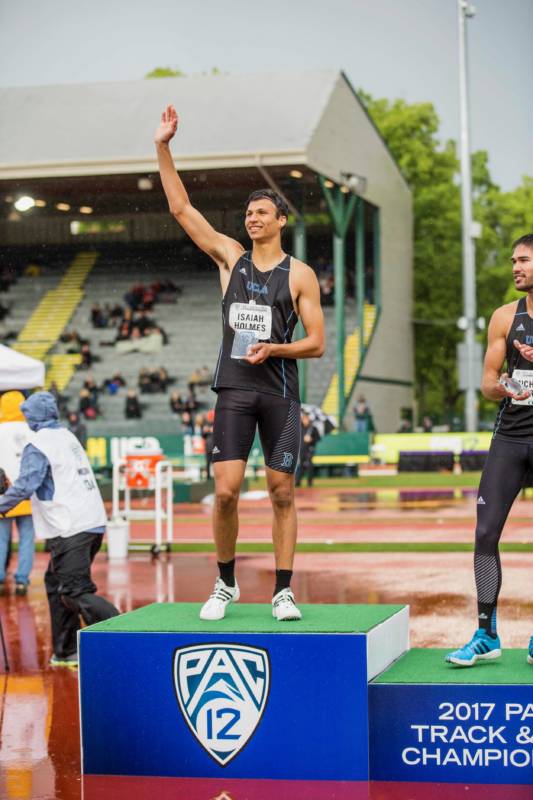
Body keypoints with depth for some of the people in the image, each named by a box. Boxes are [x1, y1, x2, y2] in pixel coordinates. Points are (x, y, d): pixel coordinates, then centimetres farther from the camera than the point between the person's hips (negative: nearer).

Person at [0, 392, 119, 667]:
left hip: (71, 529, -9)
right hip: (93, 521, 9)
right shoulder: (68, 437, 18)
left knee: (75, 592, -9)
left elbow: (25, 486, -18)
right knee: (56, 583, 18)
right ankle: (66, 652, 20)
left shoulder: (38, 445, -9)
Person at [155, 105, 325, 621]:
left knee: (282, 492, 1)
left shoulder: (300, 275, 2)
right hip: (233, 389, 1)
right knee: (225, 491, -7)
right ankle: (225, 585, 9)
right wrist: (163, 148, 0)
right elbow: (180, 208, 6)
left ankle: (283, 592, 8)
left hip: (279, 392, -1)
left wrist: (272, 348, -17)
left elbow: (316, 343, 0)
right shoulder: (230, 257, 9)